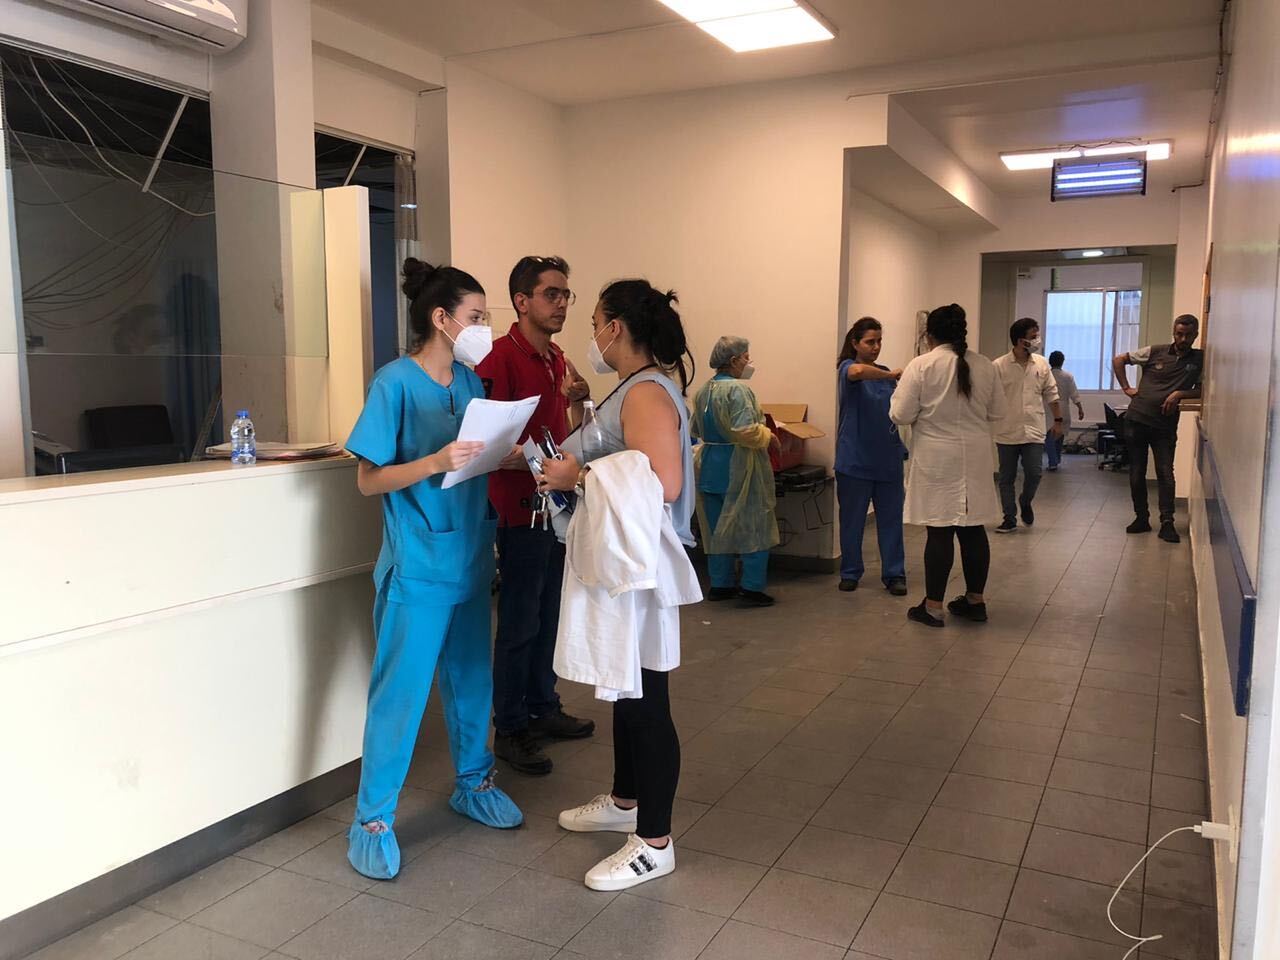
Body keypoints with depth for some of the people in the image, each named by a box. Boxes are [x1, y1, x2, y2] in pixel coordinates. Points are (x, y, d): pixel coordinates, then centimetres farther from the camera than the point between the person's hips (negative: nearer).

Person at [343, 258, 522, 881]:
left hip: (471, 560, 7)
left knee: (471, 680, 18)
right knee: (399, 693, 1)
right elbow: (368, 480, -12)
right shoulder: (395, 383, -12)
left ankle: (473, 783, 38)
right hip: (417, 567, -7)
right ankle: (372, 821, 16)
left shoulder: (469, 381, 7)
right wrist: (434, 463, -26)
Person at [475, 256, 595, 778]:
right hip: (520, 513, -8)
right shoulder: (500, 359, -14)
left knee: (548, 617, 17)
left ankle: (543, 709, 32)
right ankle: (510, 731, 14)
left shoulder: (557, 359, 13)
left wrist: (576, 399, 4)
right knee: (519, 626, 1)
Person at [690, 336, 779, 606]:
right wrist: (767, 436, -9)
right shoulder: (737, 389, -17)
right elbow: (746, 431, -26)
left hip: (709, 465, 8)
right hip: (738, 469, -8)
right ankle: (752, 587, 3)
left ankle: (720, 584, 21)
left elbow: (696, 430, 19)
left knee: (717, 528, 14)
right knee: (754, 527, 2)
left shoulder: (703, 390, 9)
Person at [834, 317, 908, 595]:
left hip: (887, 458, 4)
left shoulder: (885, 374, 10)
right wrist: (892, 375, -26)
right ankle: (850, 573, 19)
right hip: (855, 458, -4)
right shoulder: (848, 367, -5)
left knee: (891, 519, 6)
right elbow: (857, 372, -31)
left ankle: (894, 574, 14)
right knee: (852, 519, 6)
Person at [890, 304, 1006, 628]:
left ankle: (933, 606, 6)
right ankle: (975, 600, 22)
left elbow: (900, 415, -12)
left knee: (940, 532, 0)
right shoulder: (985, 366, 3)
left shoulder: (921, 366, -12)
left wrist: (915, 401, 8)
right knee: (973, 529, 11)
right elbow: (997, 413, 9)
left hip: (938, 460, -4)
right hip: (975, 458, 4)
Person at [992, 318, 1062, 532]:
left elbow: (1051, 394, 12)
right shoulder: (999, 366, -8)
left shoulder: (1042, 364, 4)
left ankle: (1025, 503, 27)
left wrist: (1058, 420, 12)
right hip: (1007, 433, -2)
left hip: (1034, 432, 2)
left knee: (1034, 474, -3)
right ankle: (1009, 519, 17)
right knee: (1007, 478, 6)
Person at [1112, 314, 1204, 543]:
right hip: (1137, 419, 1)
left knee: (1165, 474, -7)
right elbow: (1118, 359, 8)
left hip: (1165, 425, -1)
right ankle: (1141, 518, 18)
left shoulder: (1200, 359, 3)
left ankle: (1167, 523, -3)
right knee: (1136, 474, 6)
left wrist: (1180, 393, -14)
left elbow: (1201, 390, 3)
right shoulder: (1156, 352, 1)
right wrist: (1126, 388, 3)